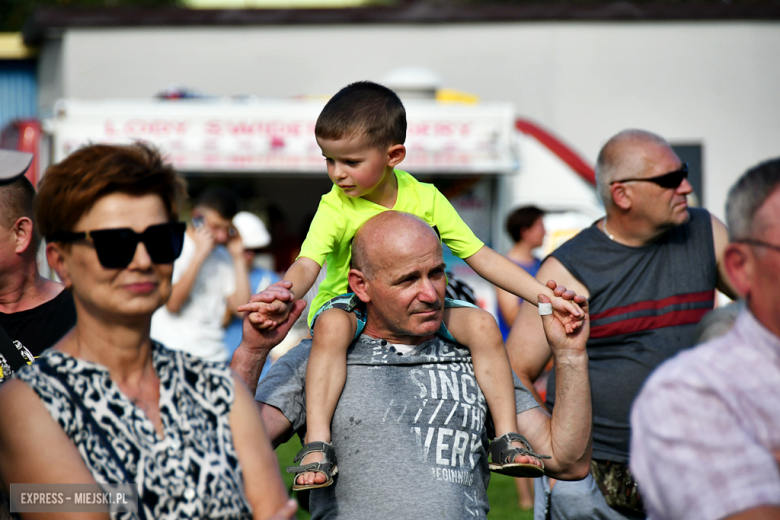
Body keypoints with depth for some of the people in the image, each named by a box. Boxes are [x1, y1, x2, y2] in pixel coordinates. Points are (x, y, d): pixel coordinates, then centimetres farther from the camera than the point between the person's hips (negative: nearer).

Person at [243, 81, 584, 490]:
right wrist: (283, 297, -52)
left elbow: (480, 256, -2)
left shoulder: (425, 198, -4)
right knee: (332, 326, -37)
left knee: (482, 324, -21)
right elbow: (307, 264, -28)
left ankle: (506, 438, -13)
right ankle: (317, 443, -38)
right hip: (350, 305, -3)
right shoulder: (336, 208, -12)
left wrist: (548, 297, -8)